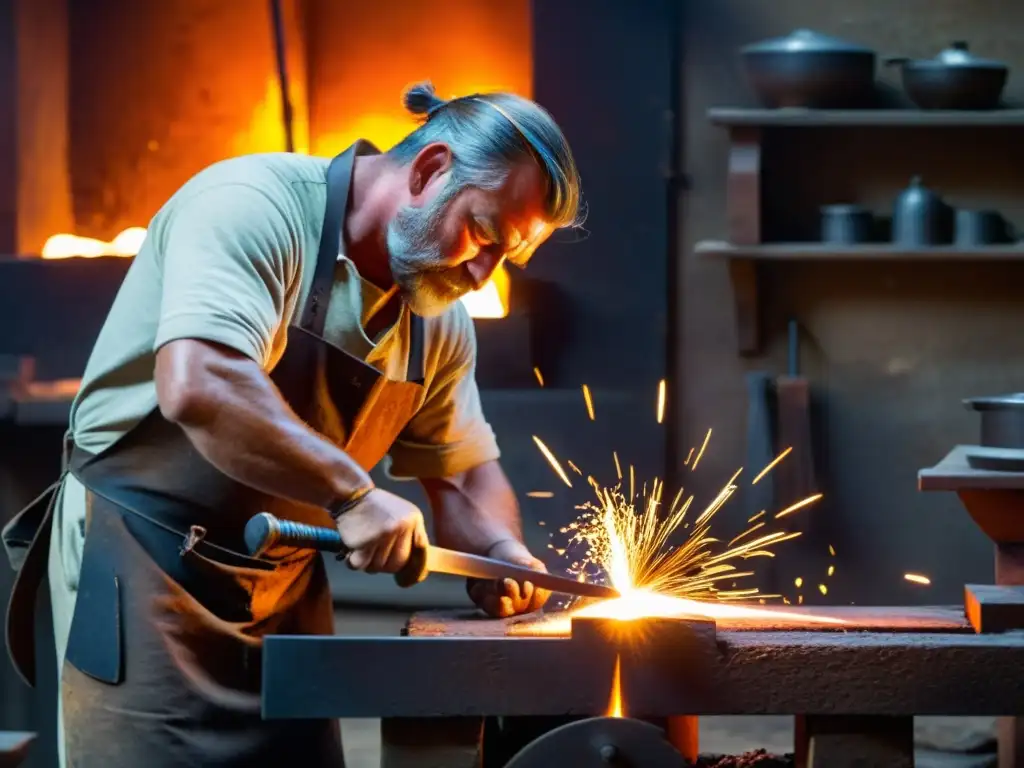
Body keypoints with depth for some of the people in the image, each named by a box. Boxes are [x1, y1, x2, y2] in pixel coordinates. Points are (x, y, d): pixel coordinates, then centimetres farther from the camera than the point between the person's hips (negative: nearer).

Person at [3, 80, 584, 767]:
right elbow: (197, 388, -36)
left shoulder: (441, 322, 4)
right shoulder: (253, 206, -20)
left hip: (285, 584, 7)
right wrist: (352, 494, -32)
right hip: (141, 561, -7)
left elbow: (465, 471, 16)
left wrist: (500, 552, -5)